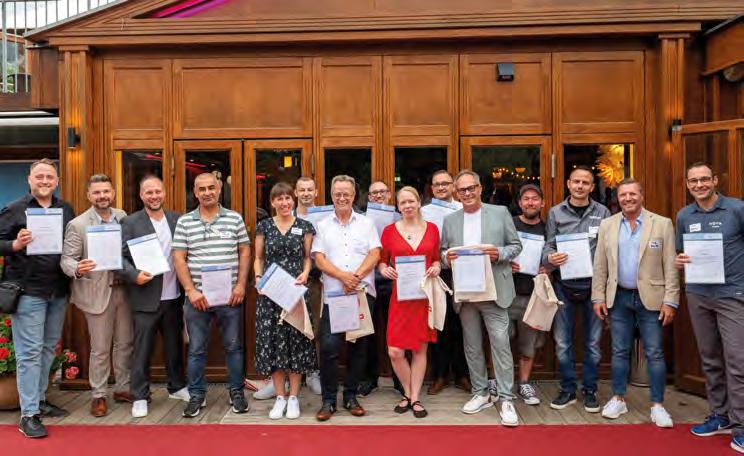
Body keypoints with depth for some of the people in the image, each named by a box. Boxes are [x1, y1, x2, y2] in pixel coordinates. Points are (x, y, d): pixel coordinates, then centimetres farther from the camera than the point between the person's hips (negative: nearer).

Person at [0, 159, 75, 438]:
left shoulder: (66, 210, 10)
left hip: (58, 291, 5)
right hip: (28, 291, -5)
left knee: (49, 348, 14)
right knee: (30, 352, -3)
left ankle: (39, 400, 29)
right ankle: (28, 414, 5)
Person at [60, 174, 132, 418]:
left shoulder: (123, 217, 4)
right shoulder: (77, 224, -8)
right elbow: (66, 259, -9)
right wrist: (78, 269, -30)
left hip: (123, 289, 4)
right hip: (97, 293, -4)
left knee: (125, 343, 14)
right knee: (100, 349, 5)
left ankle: (123, 388, 30)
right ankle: (98, 395, 21)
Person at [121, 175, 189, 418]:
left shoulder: (176, 219, 7)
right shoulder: (131, 222, -3)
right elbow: (121, 257, -5)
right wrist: (135, 275, -21)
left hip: (173, 296, 4)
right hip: (146, 297, -3)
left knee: (175, 345, 16)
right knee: (142, 349, 5)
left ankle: (177, 386, 33)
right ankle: (139, 397, 18)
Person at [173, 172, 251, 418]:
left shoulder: (235, 218, 3)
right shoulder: (184, 222, 3)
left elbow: (244, 252, 4)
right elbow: (179, 258, 0)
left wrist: (241, 285, -5)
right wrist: (191, 290, -8)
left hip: (229, 296, 0)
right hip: (197, 296, 0)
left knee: (233, 346, 9)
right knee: (196, 349, 10)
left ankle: (236, 392, 24)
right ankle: (197, 395, 25)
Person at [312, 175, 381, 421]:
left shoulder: (366, 223, 11)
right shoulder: (322, 226, 10)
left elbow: (375, 254, 2)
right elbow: (319, 259, 0)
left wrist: (357, 276, -14)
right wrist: (343, 276, -15)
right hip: (332, 294, -1)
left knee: (358, 347, 6)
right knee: (329, 346, -8)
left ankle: (351, 396, 20)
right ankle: (328, 400, 6)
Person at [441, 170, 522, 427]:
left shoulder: (500, 213, 3)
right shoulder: (449, 220, 11)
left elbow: (516, 245, 5)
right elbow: (443, 252, 13)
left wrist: (499, 254, -15)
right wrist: (446, 257, -10)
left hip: (494, 291, -3)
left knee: (501, 345, -5)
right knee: (472, 347, 11)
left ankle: (506, 399, 5)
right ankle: (480, 393, 25)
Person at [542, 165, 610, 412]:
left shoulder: (603, 213, 3)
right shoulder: (556, 213, 4)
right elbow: (548, 246, 4)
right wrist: (550, 258, -19)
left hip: (593, 285, 0)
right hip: (564, 285, 0)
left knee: (593, 343, 9)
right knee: (562, 342, 6)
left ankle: (590, 390, 24)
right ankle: (568, 389, 21)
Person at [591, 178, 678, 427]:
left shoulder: (662, 224, -2)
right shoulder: (607, 225, 4)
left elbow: (670, 266, -5)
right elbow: (599, 265, 5)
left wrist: (670, 301, -9)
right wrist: (598, 297, 1)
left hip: (651, 298, -2)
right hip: (619, 298, 2)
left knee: (655, 353, 4)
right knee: (619, 351, 11)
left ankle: (657, 405, 16)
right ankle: (618, 399, 24)